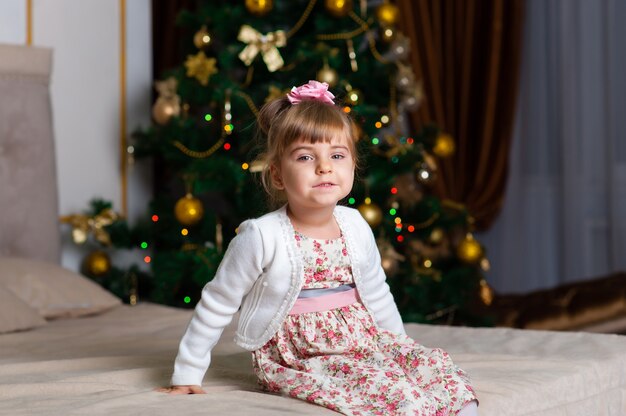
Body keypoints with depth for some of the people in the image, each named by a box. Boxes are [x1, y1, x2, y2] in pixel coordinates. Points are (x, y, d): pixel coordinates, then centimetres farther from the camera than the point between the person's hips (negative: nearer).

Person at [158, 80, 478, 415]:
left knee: (433, 364, -15)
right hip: (296, 360, -6)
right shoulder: (262, 237, -14)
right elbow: (217, 304, -5)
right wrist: (187, 374, -1)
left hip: (363, 343, 6)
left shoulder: (356, 227, 2)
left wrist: (400, 345, 22)